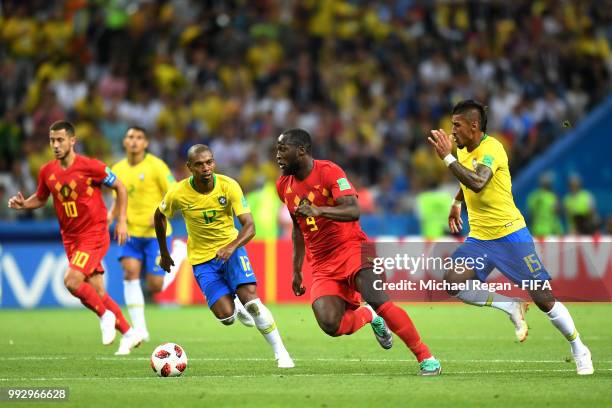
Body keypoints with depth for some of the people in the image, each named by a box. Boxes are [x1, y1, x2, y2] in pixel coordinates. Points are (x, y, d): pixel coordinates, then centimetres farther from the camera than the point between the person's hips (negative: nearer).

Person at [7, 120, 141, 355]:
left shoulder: (90, 166, -14)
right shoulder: (47, 172, 0)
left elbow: (119, 188, -3)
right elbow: (41, 198, 18)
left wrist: (121, 221, -7)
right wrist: (23, 204, -3)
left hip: (94, 234, -6)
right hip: (70, 238, 6)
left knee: (72, 281, -23)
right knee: (95, 292, 6)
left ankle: (105, 315, 0)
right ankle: (128, 334, 19)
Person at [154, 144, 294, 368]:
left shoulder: (228, 186, -17)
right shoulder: (178, 193, -16)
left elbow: (249, 226, -20)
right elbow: (160, 217, 6)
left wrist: (231, 247, -38)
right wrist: (164, 254, 12)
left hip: (231, 249, 0)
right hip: (202, 259, 0)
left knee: (250, 299, -22)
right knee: (226, 316, -15)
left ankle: (280, 352, -9)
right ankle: (236, 305, 25)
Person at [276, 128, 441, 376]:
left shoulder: (328, 172, -12)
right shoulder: (284, 186, 8)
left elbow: (353, 211, -25)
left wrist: (318, 211, -40)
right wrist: (296, 270, 21)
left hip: (351, 248, -5)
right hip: (322, 264, 5)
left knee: (377, 300, -26)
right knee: (330, 325, -18)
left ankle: (425, 357, -15)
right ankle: (367, 316, 16)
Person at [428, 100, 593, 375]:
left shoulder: (491, 148, -18)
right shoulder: (463, 151, 8)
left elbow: (477, 183, -36)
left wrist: (447, 158, -33)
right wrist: (457, 203, 28)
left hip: (510, 235, -8)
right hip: (479, 238, 8)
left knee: (544, 299, -6)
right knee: (452, 282, -16)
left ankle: (579, 351, 13)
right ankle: (511, 308, 0)